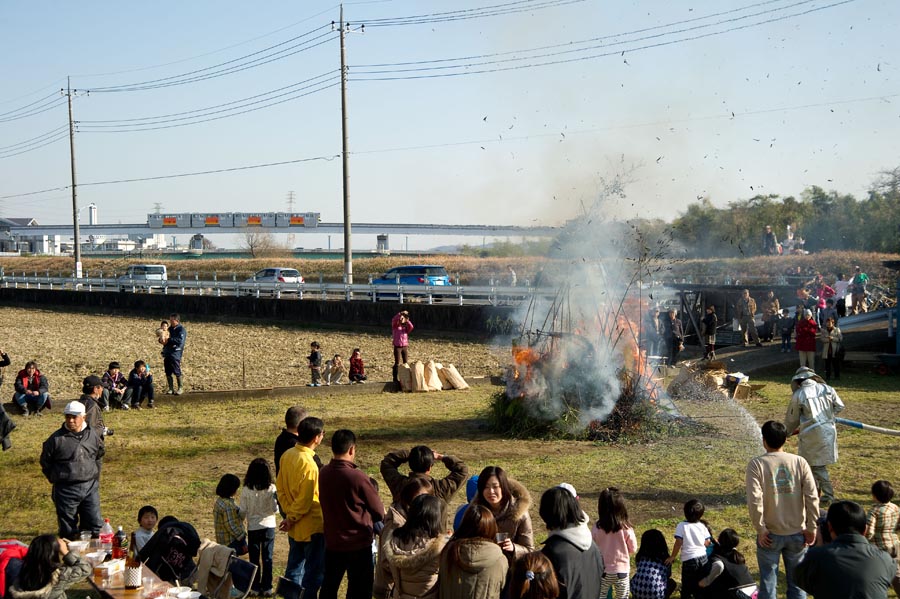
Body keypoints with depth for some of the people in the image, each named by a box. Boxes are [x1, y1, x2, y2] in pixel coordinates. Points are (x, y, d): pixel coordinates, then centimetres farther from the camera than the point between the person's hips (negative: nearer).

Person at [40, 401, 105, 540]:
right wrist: (56, 479, 4)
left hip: (90, 487, 3)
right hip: (66, 490, -2)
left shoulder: (93, 435, 2)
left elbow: (99, 456, 18)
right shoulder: (56, 439, -7)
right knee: (68, 530, 7)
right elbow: (45, 462, 4)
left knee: (94, 524, 5)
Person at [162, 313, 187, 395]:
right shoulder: (170, 328, 17)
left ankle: (180, 388, 5)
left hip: (176, 353, -7)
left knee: (176, 371, -7)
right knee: (168, 372, 6)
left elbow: (180, 340, -20)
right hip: (167, 353, 7)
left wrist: (169, 340, -19)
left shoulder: (181, 329, -6)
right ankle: (171, 388, 14)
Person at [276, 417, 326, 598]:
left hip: (295, 527, 8)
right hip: (311, 527, -8)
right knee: (314, 571, 4)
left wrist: (289, 513, 6)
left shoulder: (287, 455, 1)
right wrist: (292, 519, -8)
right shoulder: (308, 463, -25)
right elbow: (305, 500, -22)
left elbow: (280, 487, 7)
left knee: (294, 567, 19)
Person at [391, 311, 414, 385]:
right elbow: (393, 320, -18)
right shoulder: (395, 326, 2)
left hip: (405, 346, 3)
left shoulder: (406, 327, 11)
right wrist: (400, 314, -25)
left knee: (406, 363, 3)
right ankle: (395, 379, -1)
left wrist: (407, 320, -15)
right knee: (397, 363, -4)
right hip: (397, 347, -3)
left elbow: (411, 327, -9)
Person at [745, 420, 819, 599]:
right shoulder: (799, 462, -4)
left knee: (768, 584, 9)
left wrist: (760, 529, -9)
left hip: (770, 535, -2)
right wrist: (811, 528, 0)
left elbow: (754, 500, -18)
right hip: (797, 533, 2)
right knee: (796, 583, 14)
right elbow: (812, 497, -8)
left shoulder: (756, 464, -11)